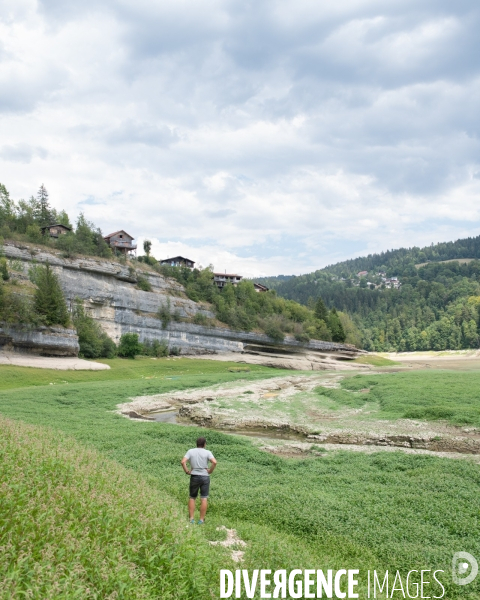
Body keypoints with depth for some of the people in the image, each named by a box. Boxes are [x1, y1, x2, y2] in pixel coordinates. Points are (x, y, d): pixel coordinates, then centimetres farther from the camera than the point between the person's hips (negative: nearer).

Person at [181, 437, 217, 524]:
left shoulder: (190, 451, 2)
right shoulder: (207, 452, -3)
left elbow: (183, 462, -12)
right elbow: (214, 462, -18)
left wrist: (187, 471, -2)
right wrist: (210, 471, -5)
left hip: (194, 477, 1)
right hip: (205, 477, -1)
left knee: (192, 498, 14)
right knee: (204, 499, 3)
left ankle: (191, 518, 12)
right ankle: (201, 520, 3)